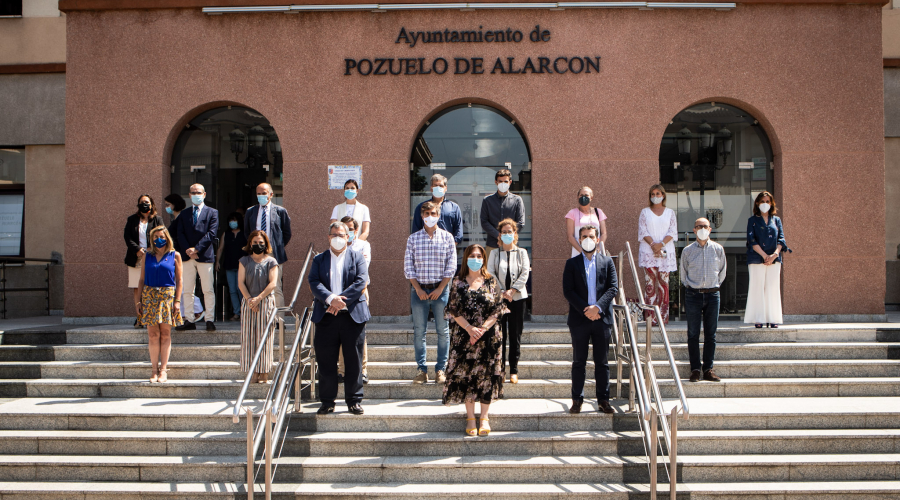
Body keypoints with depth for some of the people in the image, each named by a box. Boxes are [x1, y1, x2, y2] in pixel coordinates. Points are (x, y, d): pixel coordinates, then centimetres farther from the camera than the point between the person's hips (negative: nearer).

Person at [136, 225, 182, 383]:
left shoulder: (175, 256, 4)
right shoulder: (147, 256, 9)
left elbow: (179, 280, 2)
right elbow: (142, 280, 10)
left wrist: (177, 301, -5)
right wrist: (138, 300, 4)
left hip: (168, 296, -1)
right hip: (149, 296, 1)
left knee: (165, 333, 1)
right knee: (153, 333, -1)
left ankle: (163, 369, 6)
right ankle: (154, 369, 6)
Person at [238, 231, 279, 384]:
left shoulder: (271, 262, 3)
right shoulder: (244, 261, 9)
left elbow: (273, 283, -6)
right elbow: (241, 282, 2)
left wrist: (258, 298, -14)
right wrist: (249, 299, -10)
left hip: (266, 303, -2)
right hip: (248, 303, 2)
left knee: (264, 337, -2)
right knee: (250, 337, 0)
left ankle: (264, 373, 0)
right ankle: (254, 373, 3)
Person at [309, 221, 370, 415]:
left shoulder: (357, 257, 8)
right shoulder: (319, 260, 12)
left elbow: (361, 282, -6)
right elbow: (314, 283, -2)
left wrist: (341, 300, -16)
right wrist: (330, 299, -20)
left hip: (353, 316, -1)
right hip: (326, 317, 1)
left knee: (354, 361, 3)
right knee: (326, 362, 4)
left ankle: (354, 400, 12)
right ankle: (327, 401, 14)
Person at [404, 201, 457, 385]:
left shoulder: (447, 237, 3)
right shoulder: (413, 238, 5)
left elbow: (451, 266, 0)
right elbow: (408, 266, 3)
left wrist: (440, 288, -7)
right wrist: (418, 288, -6)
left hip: (440, 288, -1)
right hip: (419, 289, 1)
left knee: (443, 330, 1)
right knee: (418, 330, 2)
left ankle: (441, 369, 8)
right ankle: (421, 369, 8)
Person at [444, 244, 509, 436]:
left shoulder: (492, 282, 3)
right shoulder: (458, 283, 4)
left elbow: (498, 309, -1)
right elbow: (454, 310, 0)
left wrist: (482, 329, -13)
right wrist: (470, 329, -13)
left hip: (488, 337, 0)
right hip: (463, 337, 0)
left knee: (487, 374, 2)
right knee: (465, 374, 1)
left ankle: (484, 417, 15)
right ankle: (470, 417, 14)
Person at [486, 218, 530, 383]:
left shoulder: (521, 252, 8)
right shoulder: (494, 253, 9)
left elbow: (525, 274, -1)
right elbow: (491, 274, 0)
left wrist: (512, 290, -12)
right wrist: (501, 292, -12)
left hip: (517, 297, 0)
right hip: (498, 298, 0)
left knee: (515, 335, 2)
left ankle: (514, 370, 8)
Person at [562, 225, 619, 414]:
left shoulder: (607, 262, 8)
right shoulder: (572, 263, 5)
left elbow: (613, 288, -1)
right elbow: (568, 291, -3)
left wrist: (598, 307, -15)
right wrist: (584, 310, -13)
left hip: (602, 318, 1)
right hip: (579, 319, -1)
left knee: (602, 362, 6)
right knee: (579, 362, 5)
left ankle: (603, 400, 14)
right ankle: (577, 400, 12)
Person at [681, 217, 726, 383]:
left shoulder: (718, 249, 4)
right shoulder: (687, 251, 2)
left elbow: (722, 272, 16)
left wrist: (714, 286, 13)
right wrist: (689, 286, 8)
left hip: (712, 294, 1)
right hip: (693, 294, -1)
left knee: (710, 334, 3)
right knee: (693, 334, 0)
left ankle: (708, 369, 9)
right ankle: (695, 369, 5)